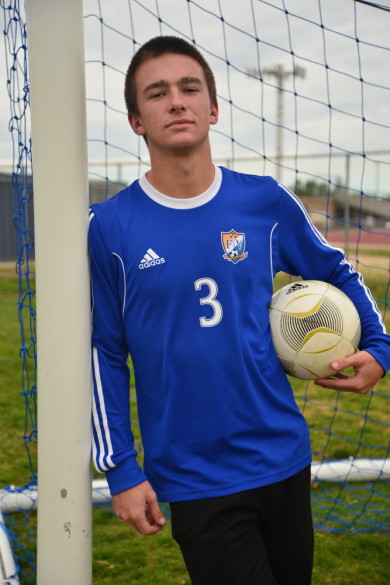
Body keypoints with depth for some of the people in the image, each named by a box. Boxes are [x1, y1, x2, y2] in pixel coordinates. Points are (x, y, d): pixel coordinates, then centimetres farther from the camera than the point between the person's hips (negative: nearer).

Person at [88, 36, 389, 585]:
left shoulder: (266, 202, -2)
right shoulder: (109, 226, -7)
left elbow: (337, 273, 15)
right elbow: (105, 355, -2)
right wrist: (121, 471, -3)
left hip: (283, 459, 3)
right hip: (195, 485, -3)